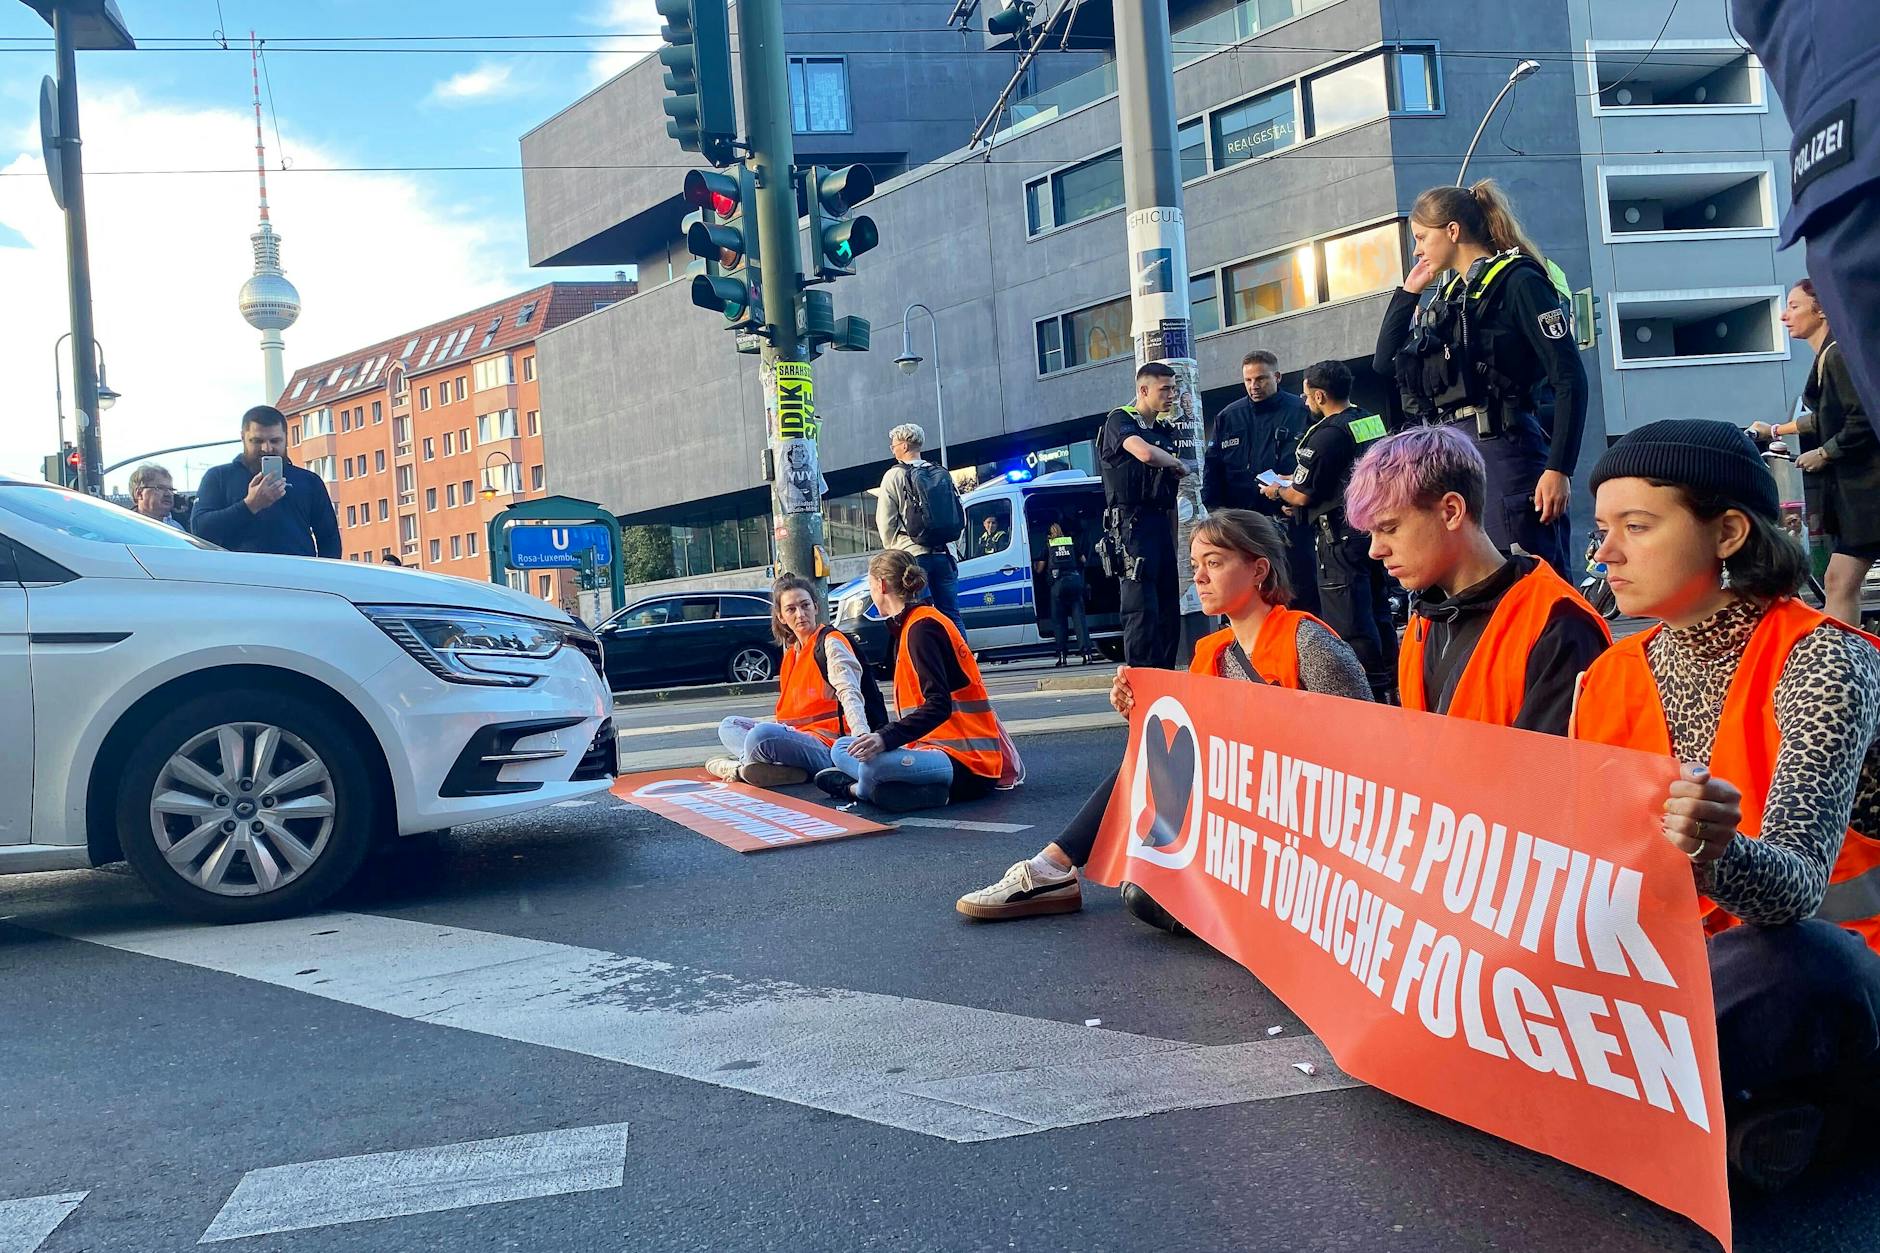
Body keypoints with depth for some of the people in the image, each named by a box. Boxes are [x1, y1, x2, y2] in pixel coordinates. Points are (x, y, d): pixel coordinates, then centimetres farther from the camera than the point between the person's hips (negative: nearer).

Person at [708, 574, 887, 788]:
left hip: (825, 745, -9)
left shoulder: (831, 642, -7)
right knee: (729, 726, 14)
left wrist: (861, 732, -38)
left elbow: (849, 694, -22)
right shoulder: (790, 652, 17)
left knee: (762, 735, -34)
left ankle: (739, 768, -1)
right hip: (796, 736, 9)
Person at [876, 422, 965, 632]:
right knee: (951, 614, 6)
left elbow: (885, 521, -3)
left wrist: (893, 548, 10)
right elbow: (956, 515, 13)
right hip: (944, 554, 5)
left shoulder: (894, 475, -3)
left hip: (912, 554, -5)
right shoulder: (942, 474, 12)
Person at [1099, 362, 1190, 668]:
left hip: (1161, 523, 8)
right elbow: (1146, 453, -24)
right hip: (1132, 524, -8)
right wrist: (1178, 464, -6)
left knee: (1169, 606, 9)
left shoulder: (1166, 428, 21)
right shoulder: (1120, 420, -3)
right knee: (1142, 608, -13)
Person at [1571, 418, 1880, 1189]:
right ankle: (1752, 1094, -8)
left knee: (1783, 960, -40)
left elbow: (1796, 886, -29)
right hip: (1675, 964, 6)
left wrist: (1720, 856, -51)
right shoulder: (1613, 680, 3)